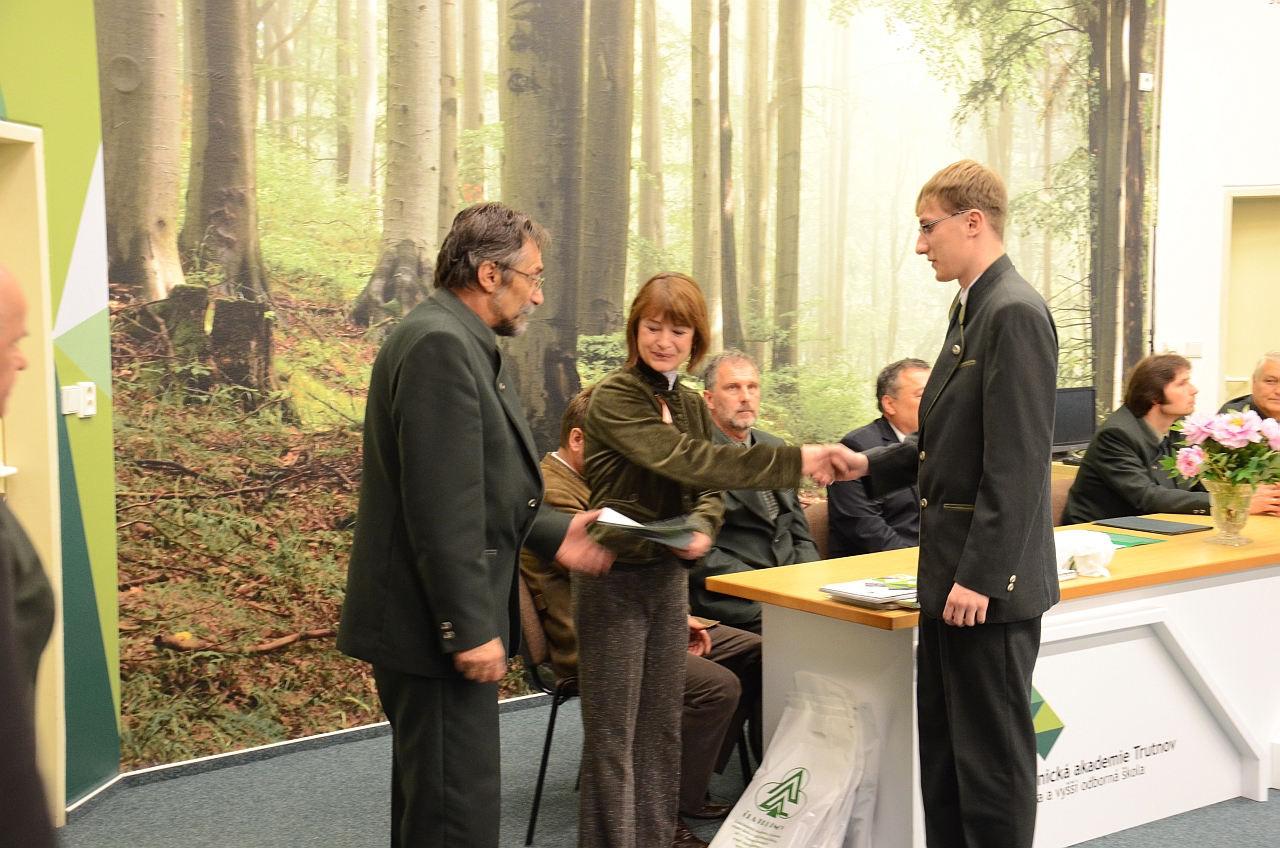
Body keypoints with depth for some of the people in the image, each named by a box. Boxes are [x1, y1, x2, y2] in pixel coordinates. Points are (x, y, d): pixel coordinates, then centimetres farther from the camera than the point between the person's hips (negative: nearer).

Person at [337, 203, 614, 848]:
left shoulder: (462, 342, 16)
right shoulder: (440, 344, -18)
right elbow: (441, 505, -24)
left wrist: (550, 535, 10)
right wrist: (470, 627, -23)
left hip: (444, 621, 11)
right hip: (433, 625, -11)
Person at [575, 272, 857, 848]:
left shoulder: (690, 404, 10)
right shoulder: (612, 399, -15)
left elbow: (708, 488, 13)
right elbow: (684, 460, -26)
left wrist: (701, 528, -12)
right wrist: (797, 460, -30)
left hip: (669, 577, 7)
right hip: (615, 581, -7)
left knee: (661, 728, 13)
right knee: (612, 735, 1)